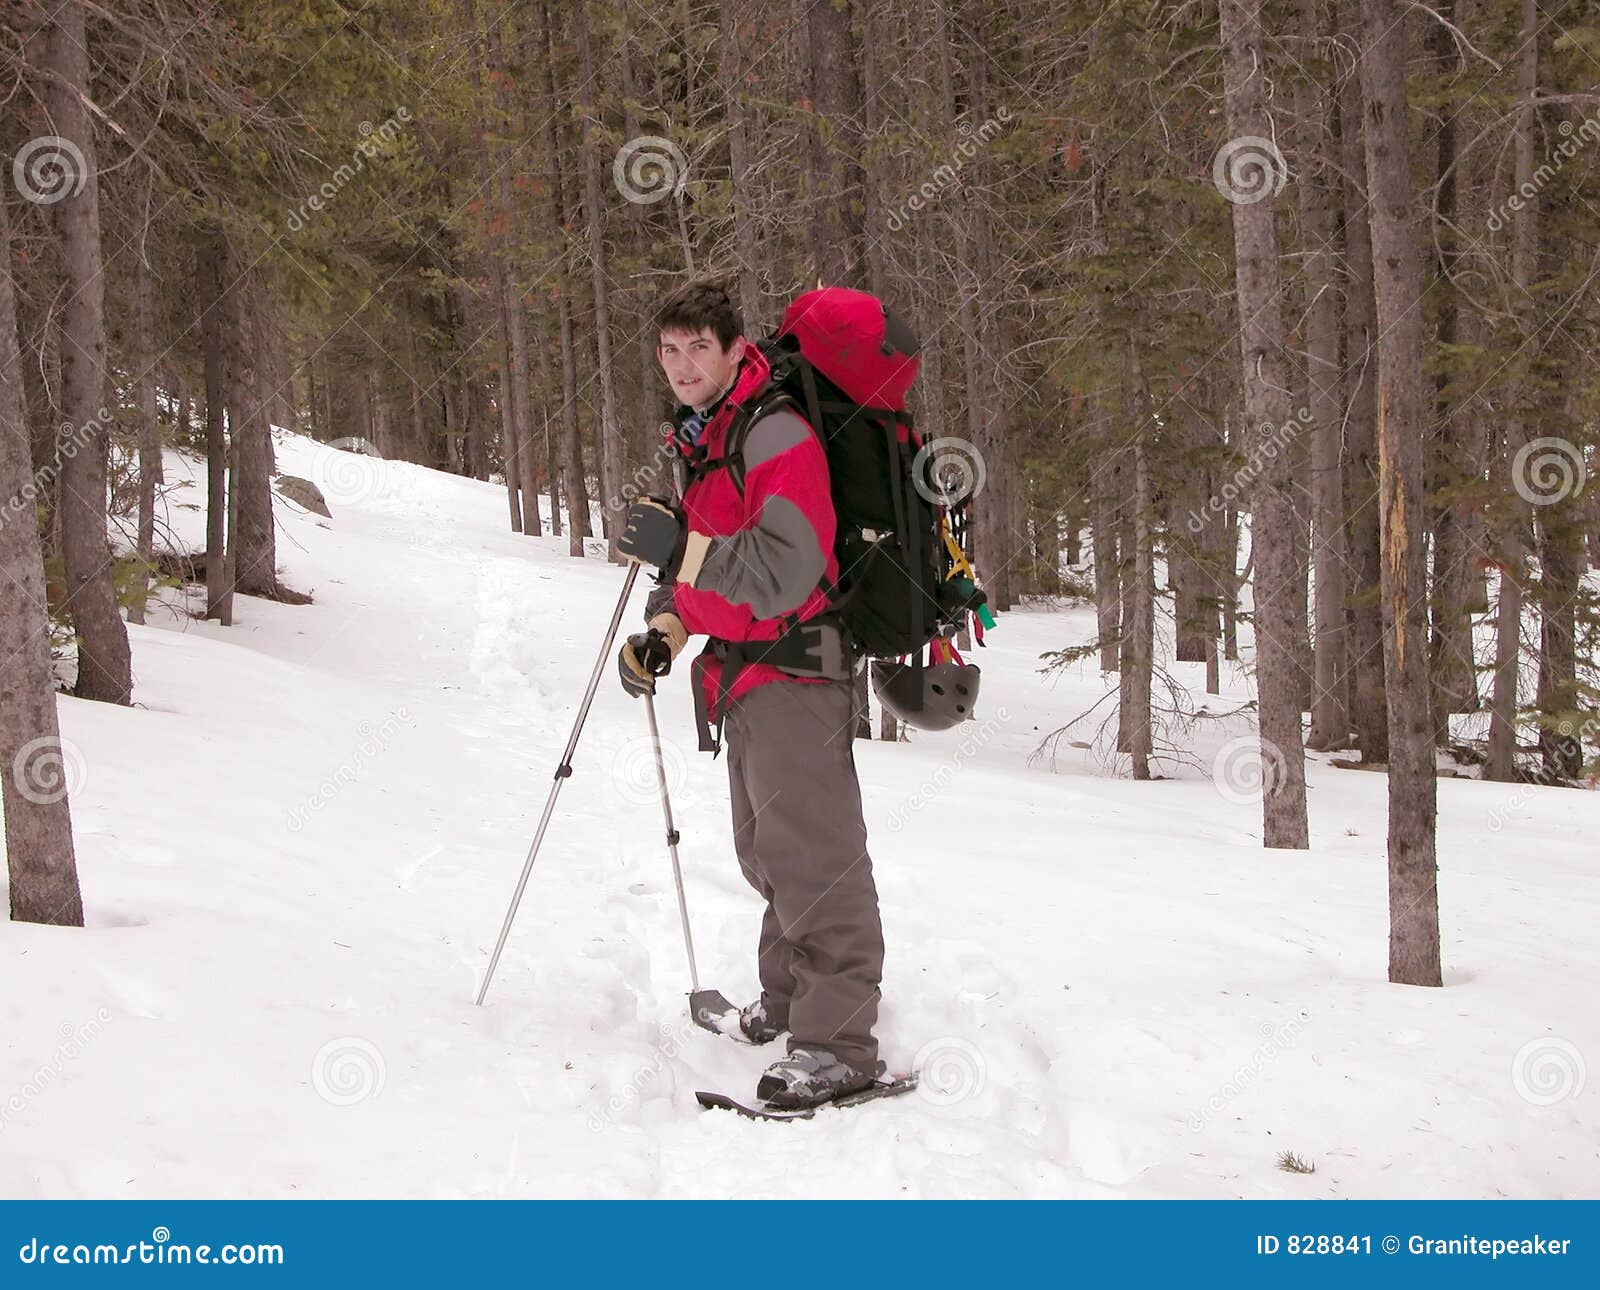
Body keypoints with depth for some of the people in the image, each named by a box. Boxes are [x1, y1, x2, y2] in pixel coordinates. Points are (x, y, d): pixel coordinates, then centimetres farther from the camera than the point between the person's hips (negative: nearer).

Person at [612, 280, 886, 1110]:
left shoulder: (776, 439, -17)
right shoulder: (697, 445, 14)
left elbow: (785, 572, -24)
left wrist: (681, 549, -26)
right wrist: (662, 633, 10)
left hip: (793, 672, -10)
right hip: (740, 674, 10)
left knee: (809, 853, -12)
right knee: (764, 851, 19)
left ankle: (838, 1043, -12)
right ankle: (788, 998, 34)